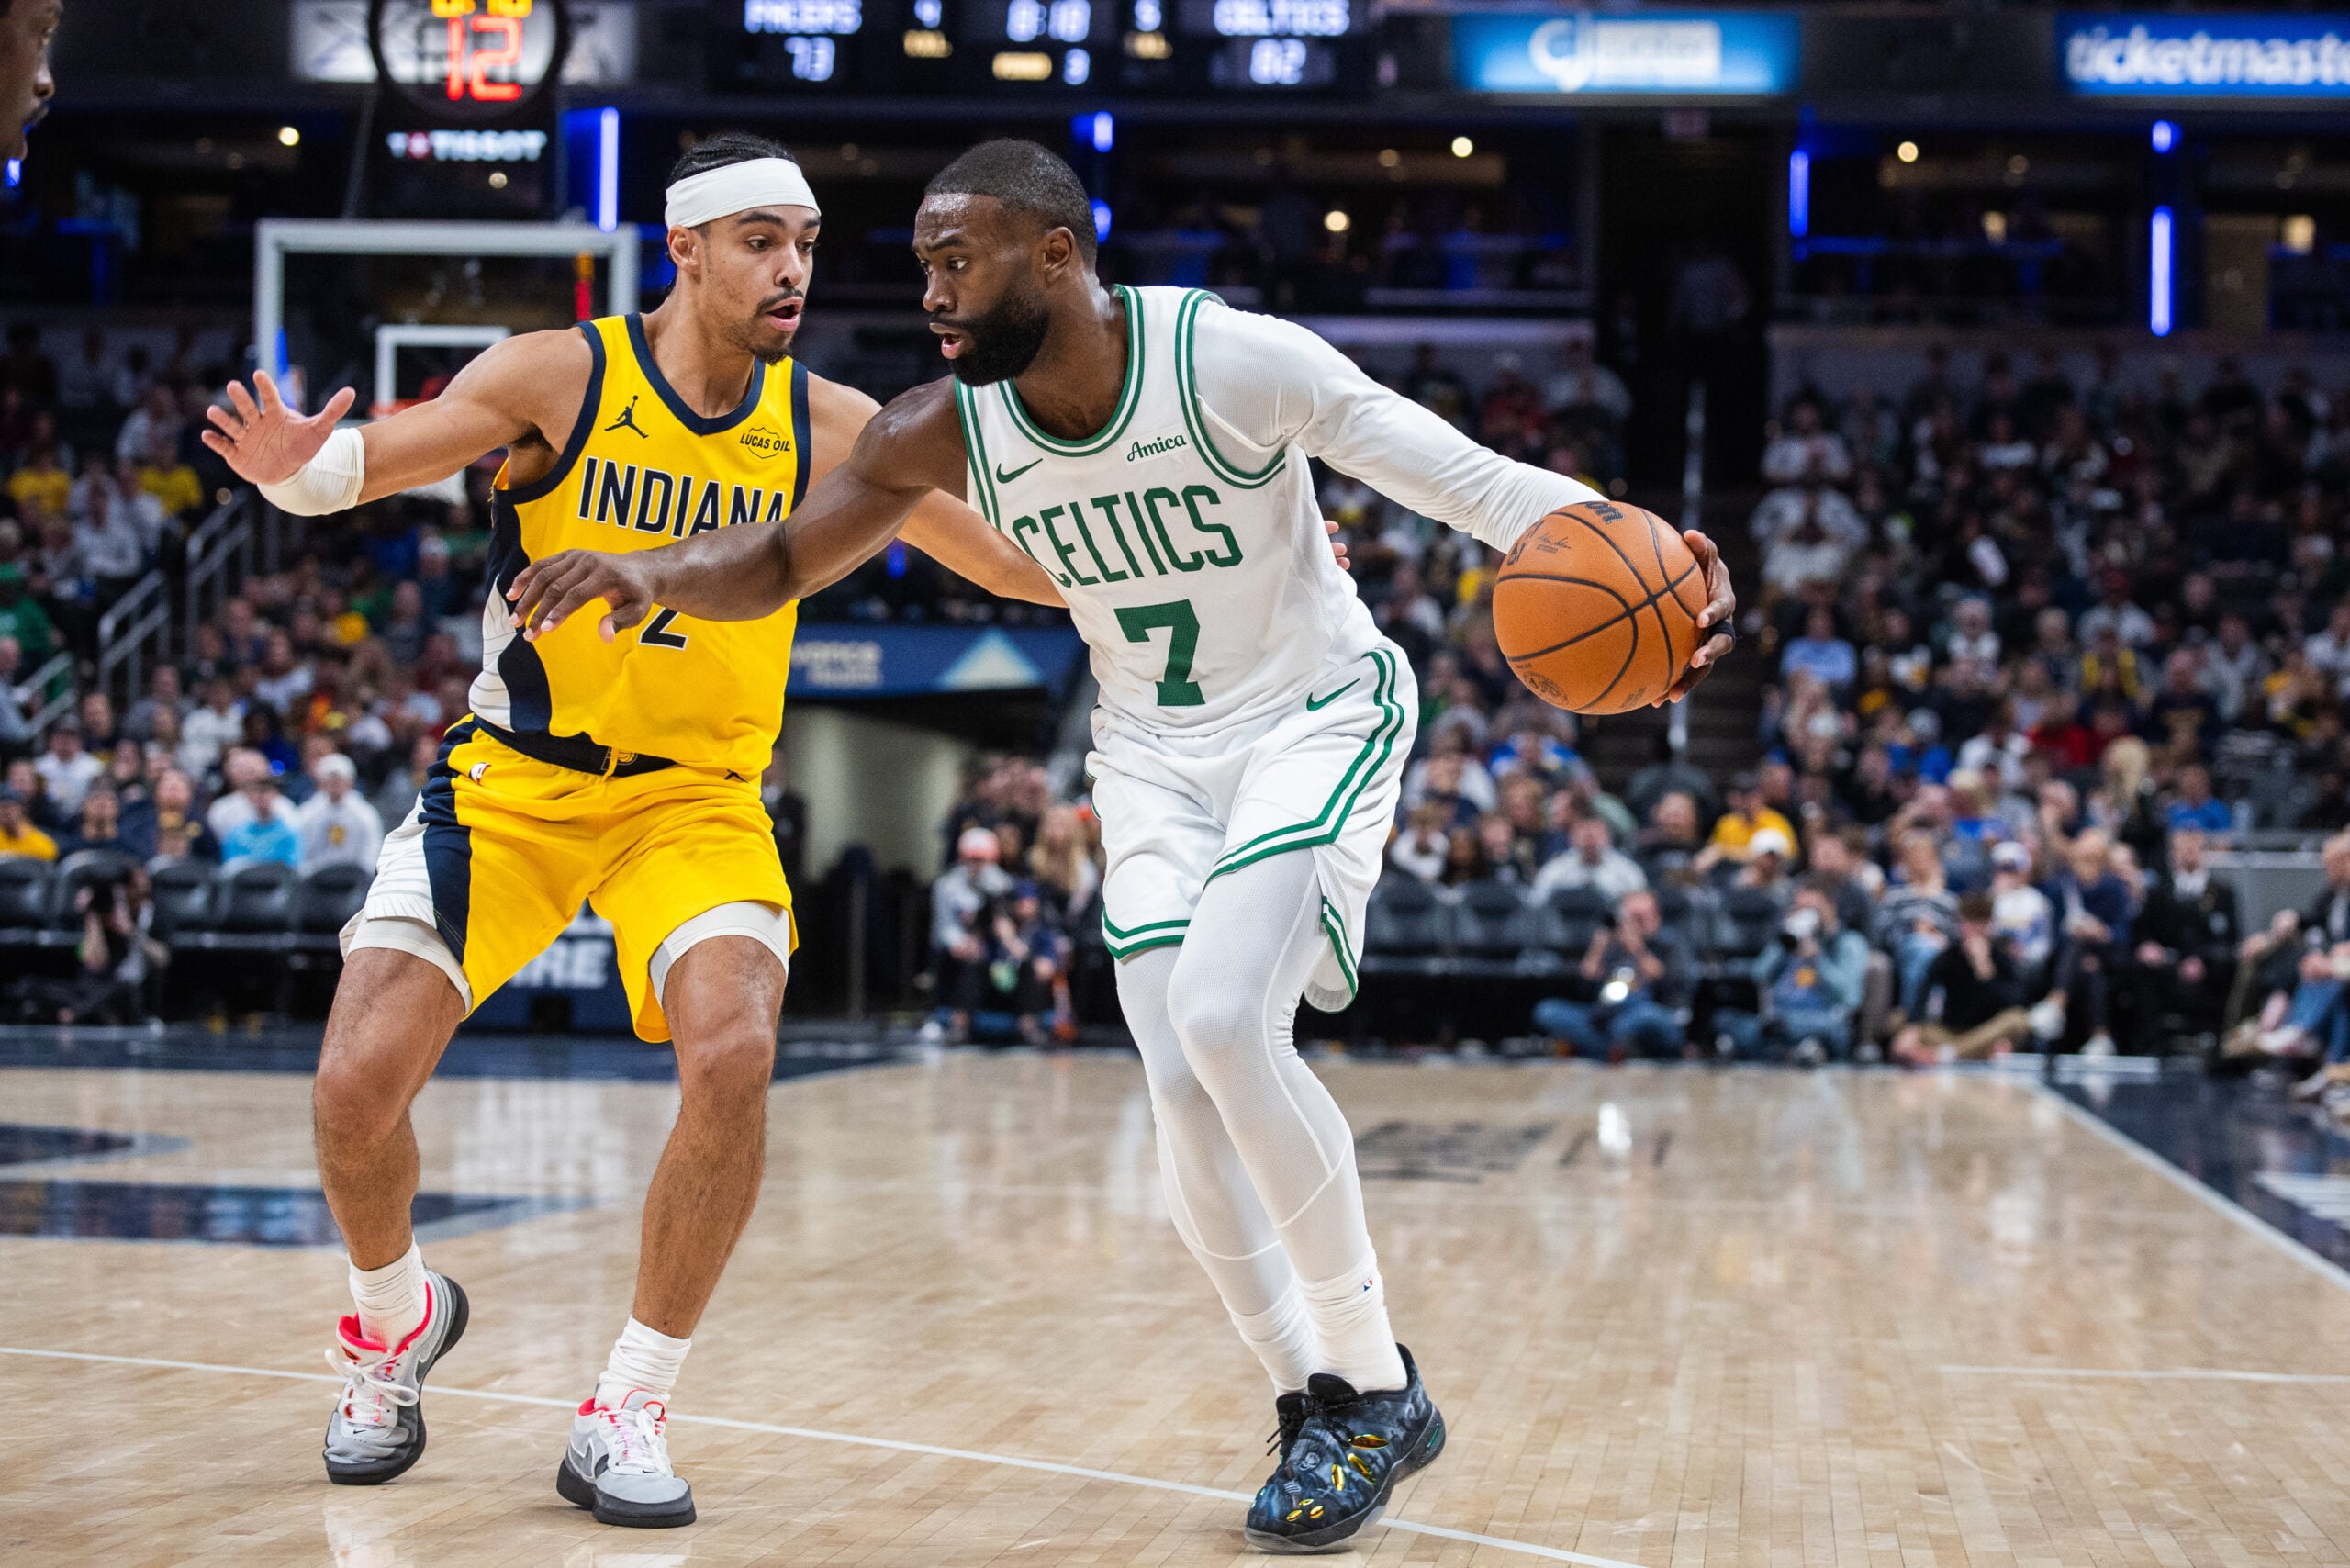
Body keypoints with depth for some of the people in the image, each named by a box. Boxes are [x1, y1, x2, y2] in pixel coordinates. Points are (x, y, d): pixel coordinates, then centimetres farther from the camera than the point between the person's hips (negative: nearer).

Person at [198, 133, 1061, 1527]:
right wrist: (294, 463, -34)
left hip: (696, 794, 1)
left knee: (734, 1056, -26)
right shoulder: (561, 375, -11)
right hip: (513, 778, 0)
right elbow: (356, 466, -11)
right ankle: (399, 1320, 24)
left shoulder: (831, 426, -4)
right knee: (359, 1084, -11)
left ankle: (630, 1412, -8)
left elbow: (1017, 562, 5)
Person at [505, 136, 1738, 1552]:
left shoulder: (1234, 360, -25)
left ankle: (1374, 1384, -8)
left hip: (1320, 717, -5)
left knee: (1222, 1016, -24)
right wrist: (651, 573, -21)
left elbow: (1465, 477, -24)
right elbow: (777, 563, 0)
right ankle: (1315, 1405, 13)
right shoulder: (949, 432, -11)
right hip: (1157, 751, 5)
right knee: (1186, 1091, -6)